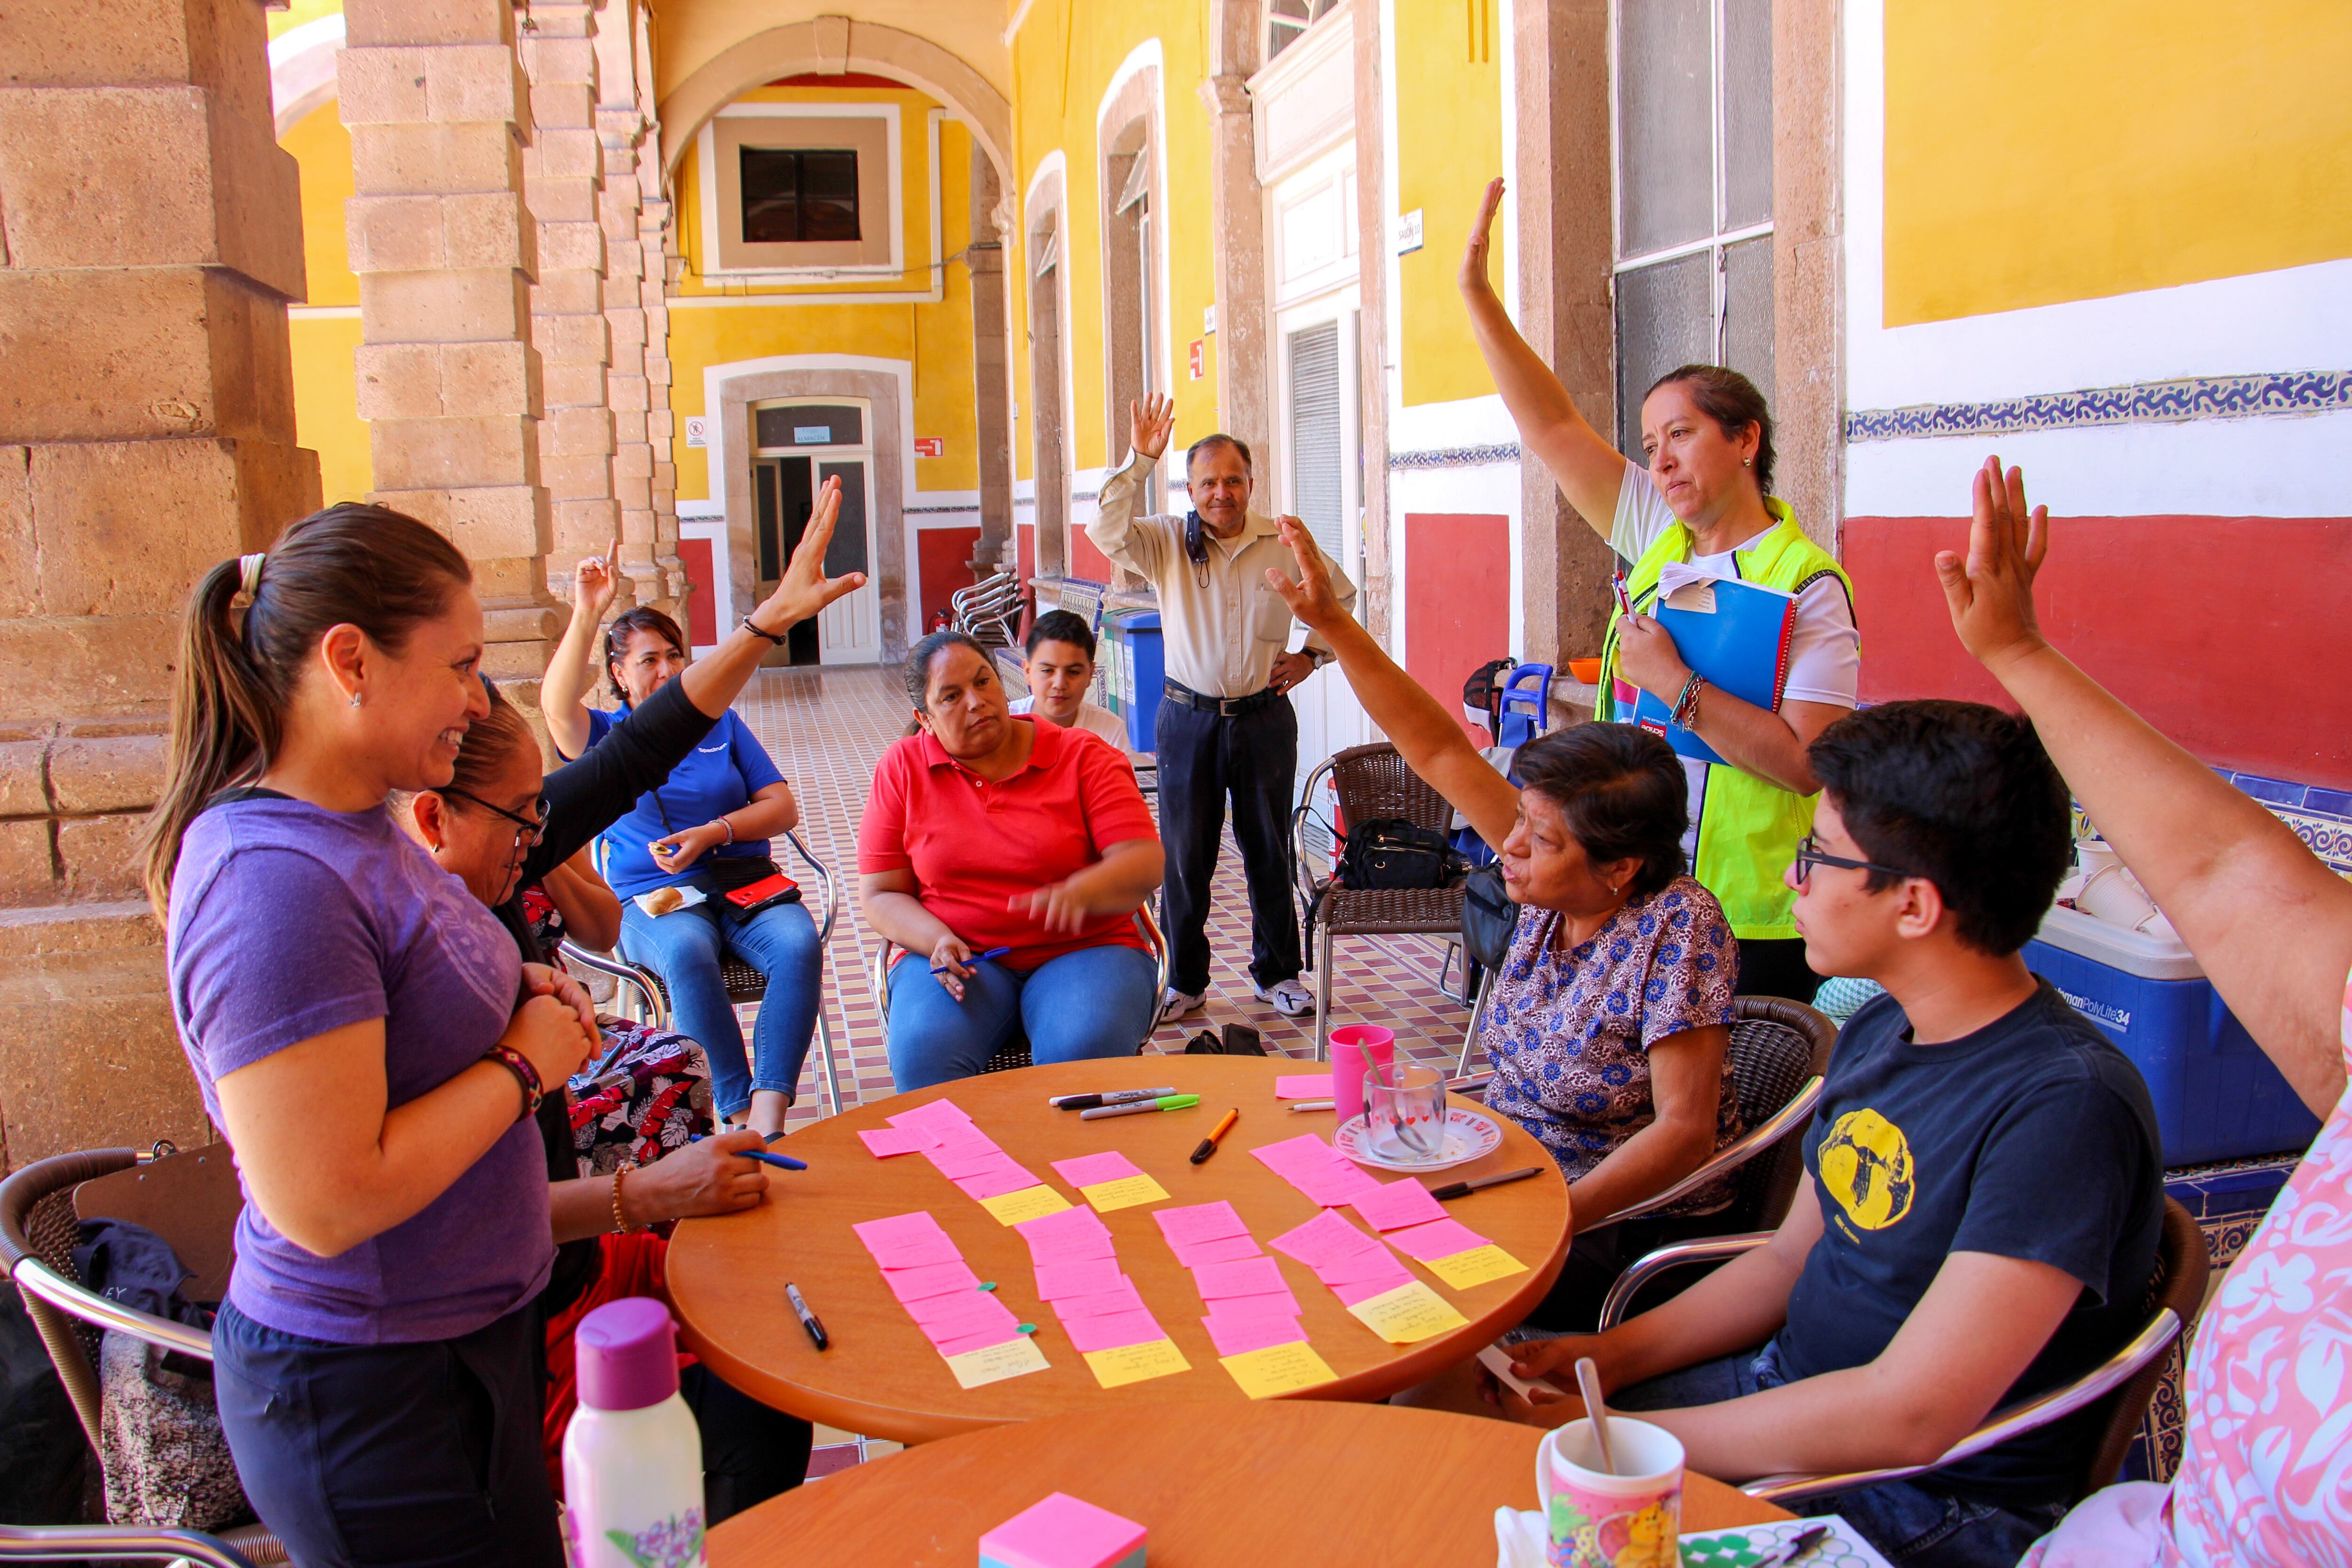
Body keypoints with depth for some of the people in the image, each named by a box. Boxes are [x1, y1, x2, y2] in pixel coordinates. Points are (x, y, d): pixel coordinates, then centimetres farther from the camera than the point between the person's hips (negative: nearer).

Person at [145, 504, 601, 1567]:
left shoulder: (355, 829, 3)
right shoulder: (275, 881, -27)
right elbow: (328, 1203, -29)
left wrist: (515, 1000, 1)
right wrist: (526, 1064, -18)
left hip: (466, 1331, 9)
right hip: (373, 1397, -9)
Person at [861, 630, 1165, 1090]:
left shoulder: (1084, 756, 2)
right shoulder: (902, 769, 7)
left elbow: (1145, 863, -6)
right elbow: (879, 895, 8)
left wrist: (1079, 892, -28)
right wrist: (938, 940, -13)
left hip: (1082, 950, -1)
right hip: (960, 959, 1)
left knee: (1082, 1054, -33)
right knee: (924, 1051, -32)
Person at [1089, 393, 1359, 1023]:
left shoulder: (1285, 543, 2)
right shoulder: (1166, 542, 0)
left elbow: (1341, 595, 18)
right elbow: (1105, 530, -18)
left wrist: (1312, 654, 8)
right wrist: (1138, 461, -21)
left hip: (1264, 717, 1)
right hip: (1188, 717, 0)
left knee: (1269, 850, 9)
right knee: (1185, 855, 5)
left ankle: (1278, 974, 24)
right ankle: (1185, 982, 18)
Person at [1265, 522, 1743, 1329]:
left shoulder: (1676, 927, -20)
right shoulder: (1554, 876, -2)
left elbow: (1685, 1130, -21)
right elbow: (1437, 750, -2)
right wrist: (1330, 622, -6)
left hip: (1627, 1222, -7)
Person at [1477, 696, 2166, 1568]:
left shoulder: (2064, 1105, -26)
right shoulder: (1877, 1032, 3)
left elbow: (1908, 1417, -28)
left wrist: (1621, 1434, -22)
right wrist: (1613, 1356, 0)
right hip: (1782, 1388, 8)